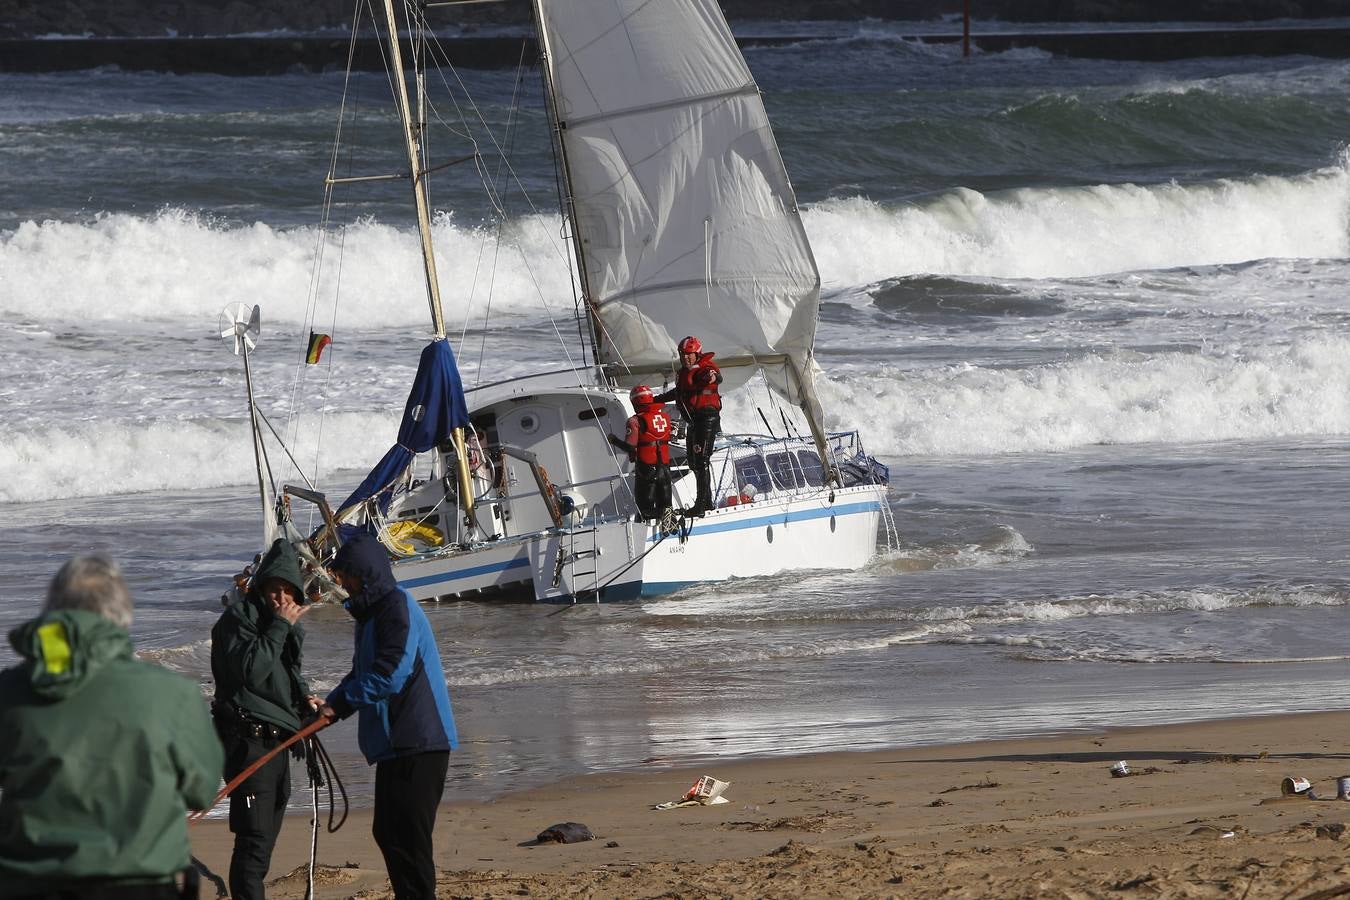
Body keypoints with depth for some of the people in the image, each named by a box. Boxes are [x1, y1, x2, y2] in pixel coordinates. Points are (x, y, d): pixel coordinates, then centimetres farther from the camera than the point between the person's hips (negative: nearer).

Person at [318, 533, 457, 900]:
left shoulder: (398, 608, -14)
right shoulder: (371, 612, 17)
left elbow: (389, 675, -21)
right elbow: (362, 673, 21)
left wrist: (340, 703, -12)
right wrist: (333, 704, 3)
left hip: (417, 744, -10)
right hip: (395, 742, 10)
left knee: (407, 837, -8)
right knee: (387, 832, 14)